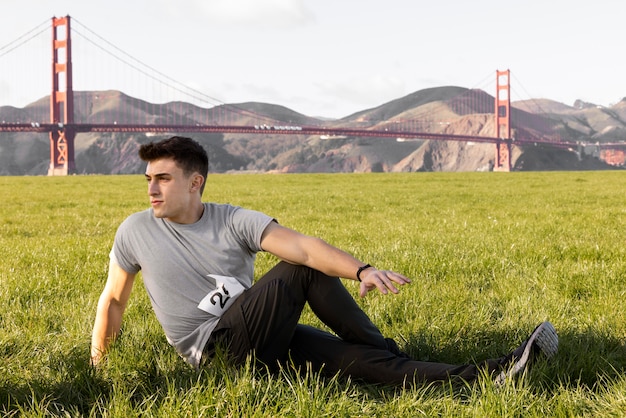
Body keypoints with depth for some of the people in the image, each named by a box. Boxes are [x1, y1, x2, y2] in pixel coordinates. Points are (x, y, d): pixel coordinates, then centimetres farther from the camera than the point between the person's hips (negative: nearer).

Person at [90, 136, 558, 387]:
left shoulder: (234, 222, -3)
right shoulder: (137, 231, -2)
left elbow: (303, 245, -16)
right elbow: (114, 299, 9)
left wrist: (361, 270, -33)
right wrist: (96, 367, 10)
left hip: (261, 335, 3)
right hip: (214, 347, -2)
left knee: (357, 358, -17)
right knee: (301, 272, -23)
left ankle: (489, 374, -21)